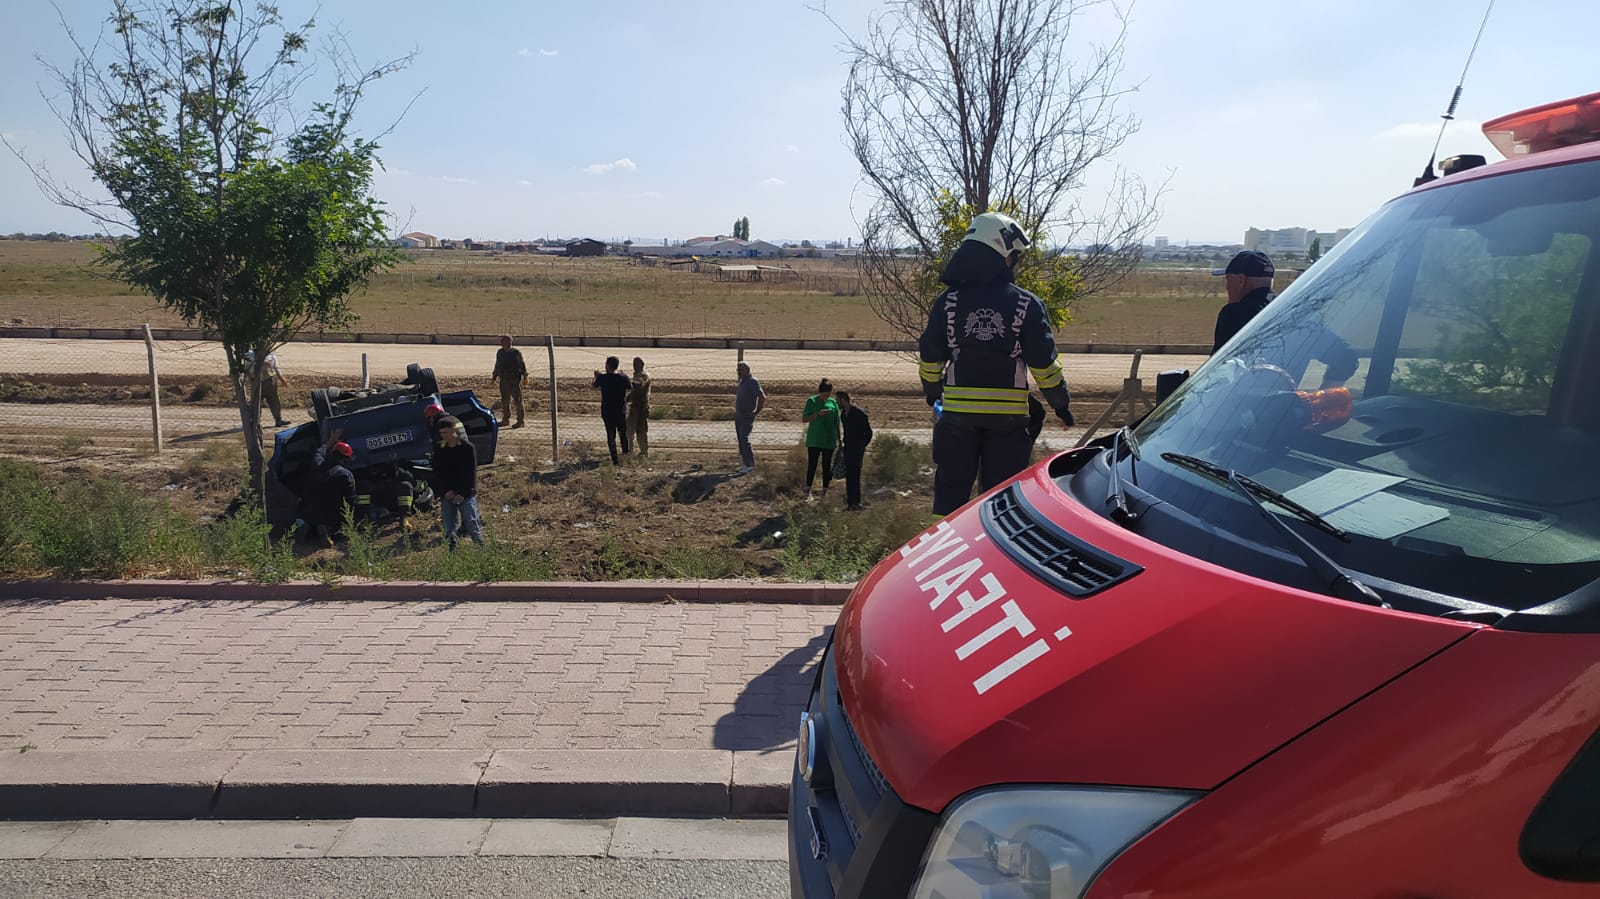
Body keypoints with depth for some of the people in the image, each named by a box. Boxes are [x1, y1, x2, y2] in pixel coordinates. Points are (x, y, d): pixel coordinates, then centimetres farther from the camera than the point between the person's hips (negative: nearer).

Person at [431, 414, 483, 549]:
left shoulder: (468, 448, -5)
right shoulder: (439, 450, 5)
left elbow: (471, 473, -6)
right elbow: (437, 474, 5)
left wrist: (463, 494, -13)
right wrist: (446, 492, -9)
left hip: (466, 494, -3)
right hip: (447, 495, 3)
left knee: (472, 525, -3)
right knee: (449, 528, 4)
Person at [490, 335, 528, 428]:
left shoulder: (516, 352, -5)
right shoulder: (499, 352, 11)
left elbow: (522, 365, -4)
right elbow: (497, 366, 21)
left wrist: (525, 377, -9)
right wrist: (494, 377, 20)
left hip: (515, 380, -5)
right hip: (503, 380, 5)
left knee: (517, 401, -3)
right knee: (504, 401, 11)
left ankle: (520, 421, 2)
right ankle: (505, 419, 23)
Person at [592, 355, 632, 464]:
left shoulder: (602, 378, -11)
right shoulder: (623, 377, -9)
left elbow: (595, 385, 11)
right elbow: (630, 387, 11)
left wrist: (596, 376, 32)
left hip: (607, 412, -1)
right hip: (621, 411, 1)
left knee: (611, 436, 6)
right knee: (623, 434, 20)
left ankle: (615, 459, 4)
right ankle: (626, 454, 26)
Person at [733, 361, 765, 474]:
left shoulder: (753, 382, -15)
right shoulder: (742, 381, 13)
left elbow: (762, 397, -23)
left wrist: (757, 412, -20)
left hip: (747, 417, -9)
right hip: (738, 416, 9)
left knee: (744, 440, -13)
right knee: (741, 440, 10)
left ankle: (750, 465, -8)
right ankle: (746, 464, 16)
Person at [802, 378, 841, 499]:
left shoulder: (833, 403, 3)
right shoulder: (812, 401, -4)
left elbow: (836, 423, 9)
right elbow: (804, 419, -6)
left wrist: (839, 439, 9)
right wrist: (818, 414, -20)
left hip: (829, 440, 3)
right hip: (814, 439, -2)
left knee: (827, 466, 8)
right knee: (812, 465, -3)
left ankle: (825, 491, 18)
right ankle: (808, 490, 4)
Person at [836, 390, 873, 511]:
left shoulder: (859, 413, -12)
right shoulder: (843, 413, 12)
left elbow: (868, 433, -8)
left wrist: (861, 446, -5)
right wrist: (844, 445, 17)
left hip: (857, 449, -8)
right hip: (848, 449, 8)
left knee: (854, 475, -11)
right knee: (849, 475, 8)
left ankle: (856, 503, -8)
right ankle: (850, 502, 14)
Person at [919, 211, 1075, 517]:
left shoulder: (948, 301, 1)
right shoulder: (1027, 305, -3)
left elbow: (930, 356, 6)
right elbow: (1043, 362, -3)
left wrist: (932, 393, 25)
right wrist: (1062, 404, 11)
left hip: (958, 411, 1)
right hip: (1008, 415, -1)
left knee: (950, 492, 9)